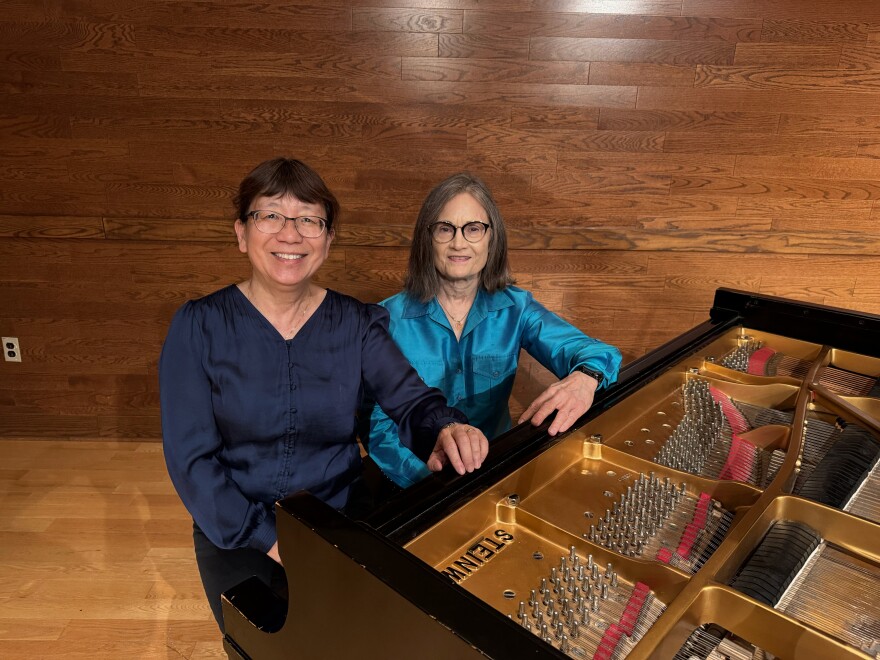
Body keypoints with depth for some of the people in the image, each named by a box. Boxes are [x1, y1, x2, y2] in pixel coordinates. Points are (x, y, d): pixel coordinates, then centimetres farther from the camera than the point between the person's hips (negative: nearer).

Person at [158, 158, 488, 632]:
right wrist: (268, 539, -17)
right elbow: (190, 456, -10)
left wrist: (444, 428, -35)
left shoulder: (357, 324, -2)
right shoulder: (198, 327, -8)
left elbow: (410, 398, -11)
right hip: (235, 534, -1)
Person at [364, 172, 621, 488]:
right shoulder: (390, 318, -6)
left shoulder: (515, 308, 1)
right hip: (417, 483, -2)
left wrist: (585, 377, -35)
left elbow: (595, 351, -10)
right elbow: (378, 428, -8)